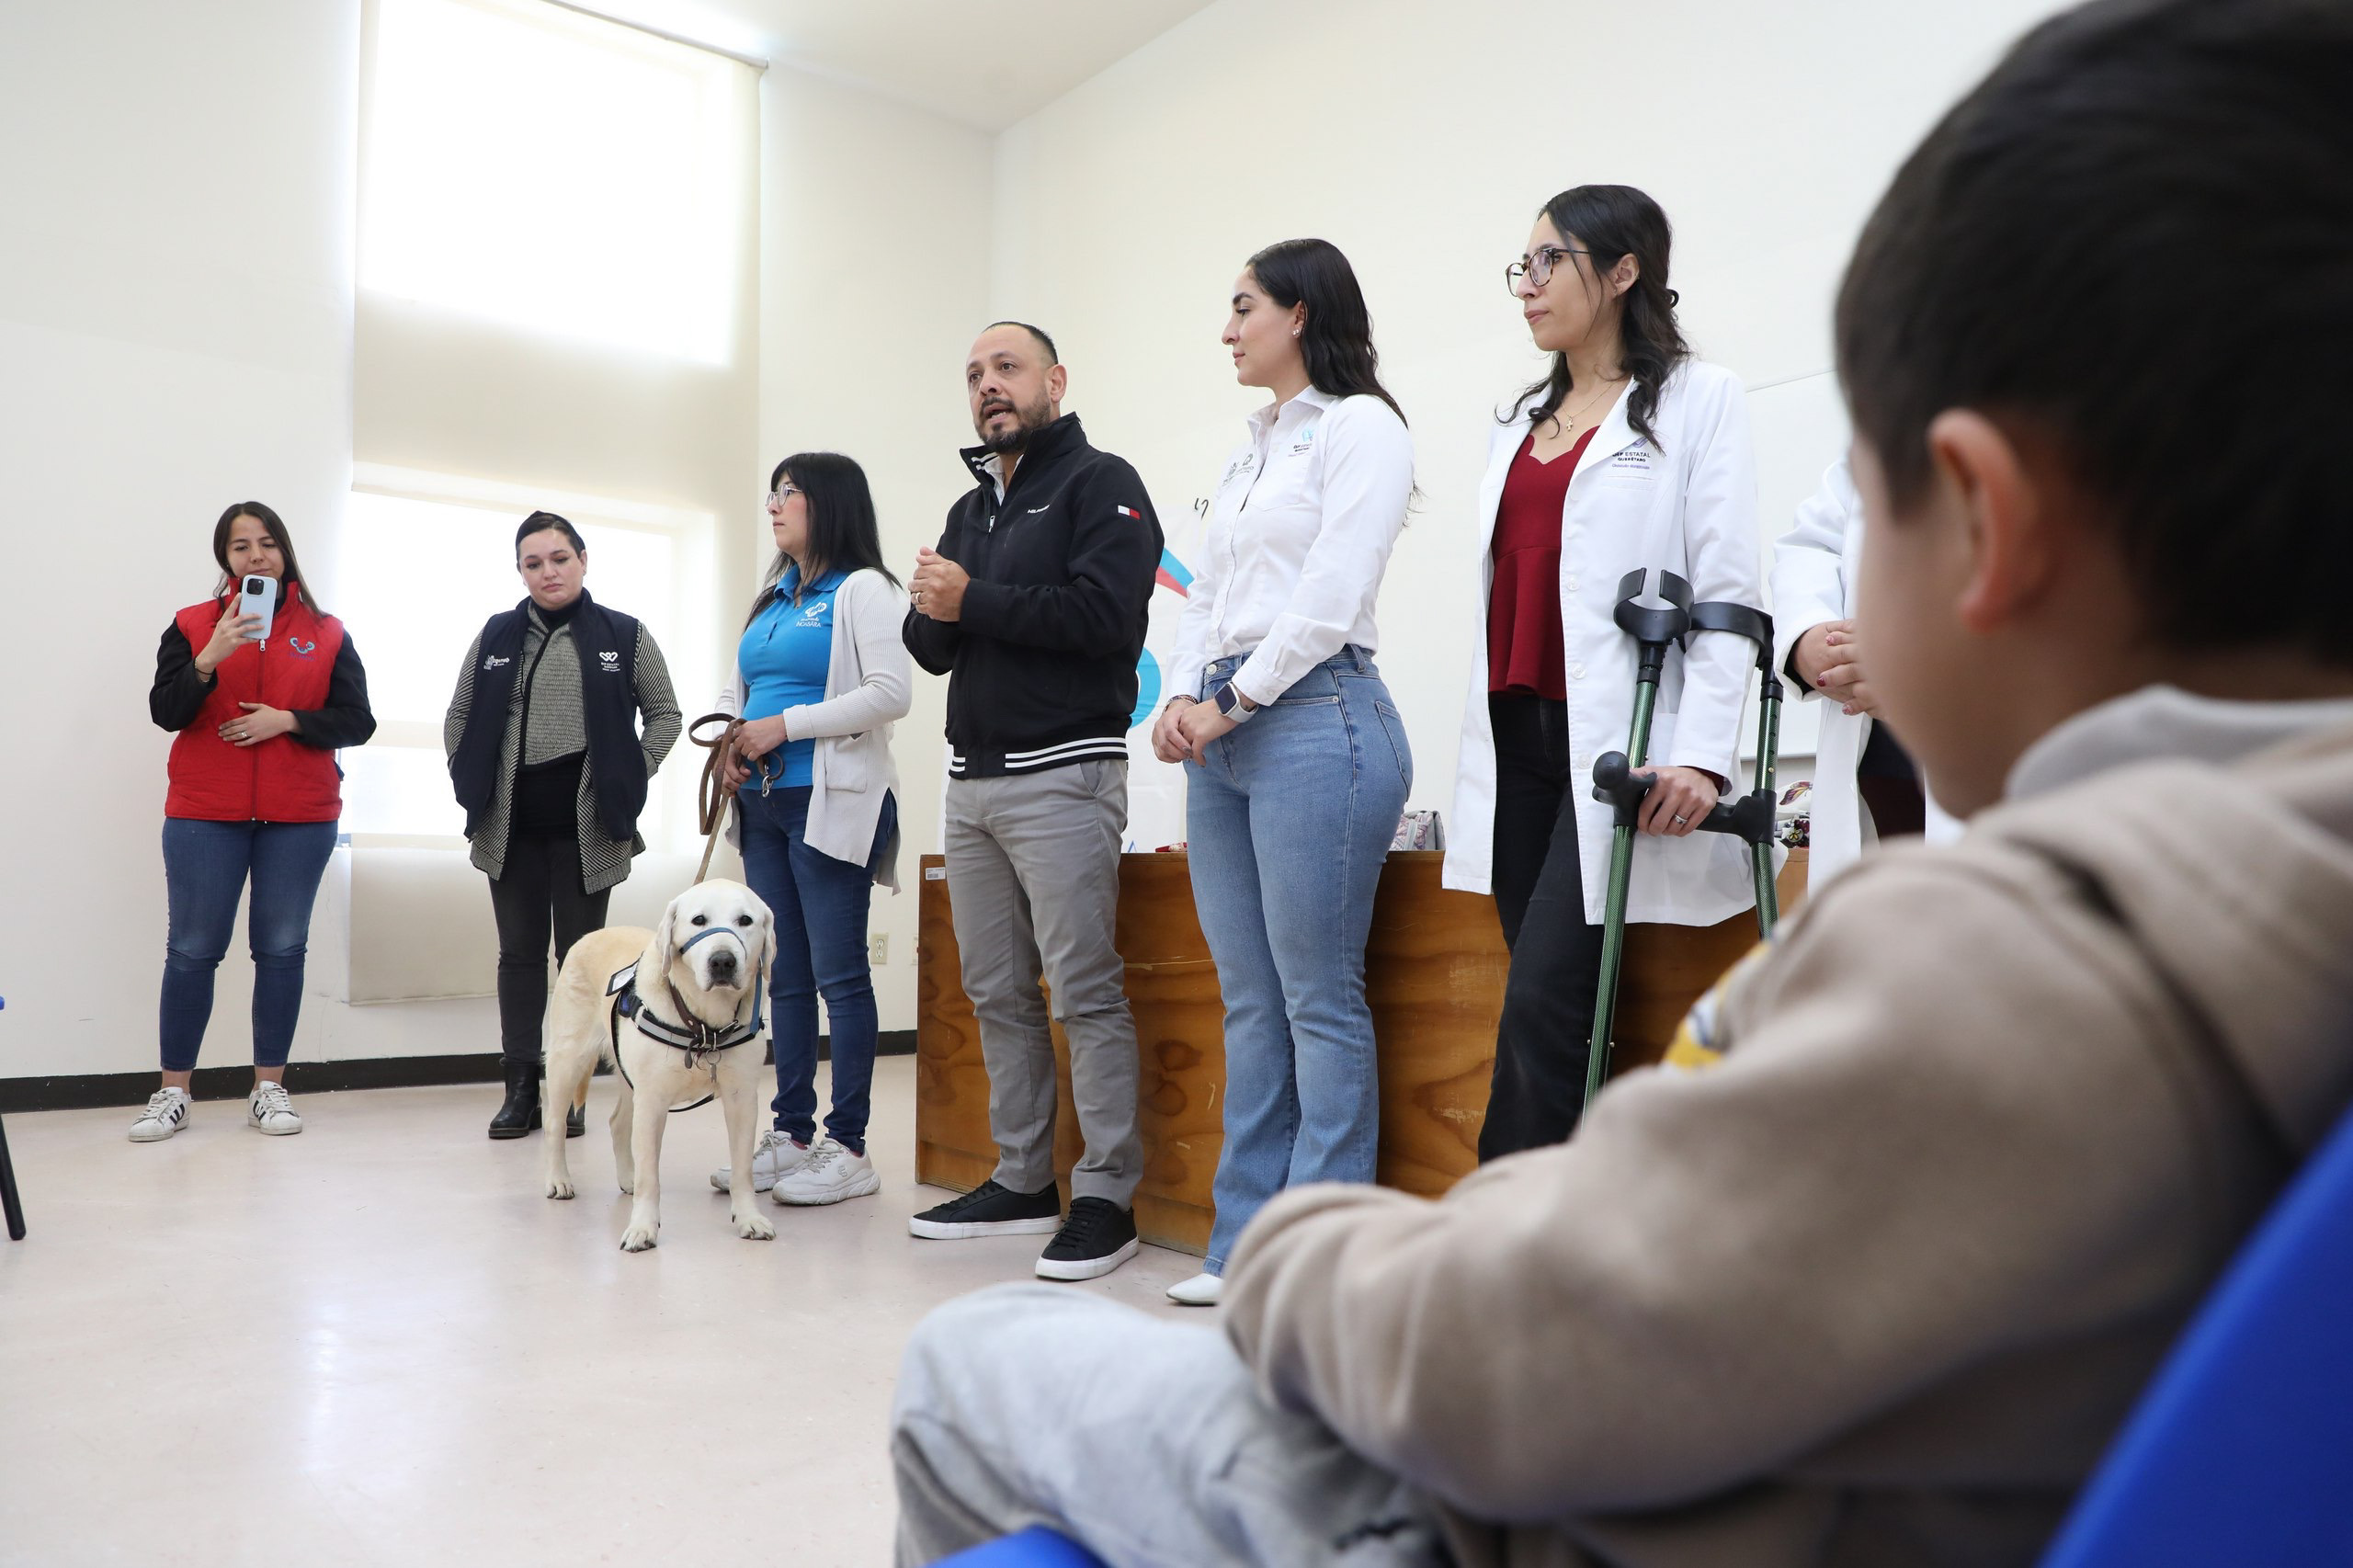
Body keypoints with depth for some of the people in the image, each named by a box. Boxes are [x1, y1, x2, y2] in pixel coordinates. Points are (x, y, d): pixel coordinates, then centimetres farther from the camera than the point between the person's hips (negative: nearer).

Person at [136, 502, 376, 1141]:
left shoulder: (326, 633, 8)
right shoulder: (193, 625, 8)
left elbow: (357, 722, 5)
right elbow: (165, 712, -3)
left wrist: (287, 719, -10)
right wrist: (210, 659, -18)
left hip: (300, 817, 1)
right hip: (204, 813, 0)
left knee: (282, 949, 2)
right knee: (193, 950, 0)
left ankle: (269, 1088, 12)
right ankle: (173, 1093, 10)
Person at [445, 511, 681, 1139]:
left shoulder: (625, 636, 1)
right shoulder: (496, 636, 7)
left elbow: (665, 715, 8)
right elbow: (459, 718, 15)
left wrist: (627, 781, 0)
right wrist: (471, 787, 5)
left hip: (586, 827, -2)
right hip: (512, 827, 2)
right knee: (519, 953, 7)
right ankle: (520, 1090, 14)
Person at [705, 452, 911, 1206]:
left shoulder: (862, 590, -5)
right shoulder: (772, 599, 20)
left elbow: (892, 692, -16)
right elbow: (736, 690, 24)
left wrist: (785, 726, -15)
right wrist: (727, 741, 2)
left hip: (831, 804, -8)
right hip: (764, 806, 8)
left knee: (839, 974, -5)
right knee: (785, 976, 10)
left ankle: (848, 1148, 2)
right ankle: (791, 1134, 19)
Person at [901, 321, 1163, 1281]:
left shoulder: (1100, 484, -1)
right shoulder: (970, 508, 22)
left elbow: (1104, 614, -18)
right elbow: (931, 649, 18)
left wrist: (973, 602, -12)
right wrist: (931, 611, -5)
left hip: (1061, 775, -8)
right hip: (971, 781, 8)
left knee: (1085, 993, -7)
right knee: (997, 993, 10)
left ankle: (1106, 1200, 0)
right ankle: (1021, 1183, 20)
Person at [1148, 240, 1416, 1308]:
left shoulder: (1360, 426, 0)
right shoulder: (1248, 450, 23)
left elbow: (1331, 597, -11)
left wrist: (1231, 701, -9)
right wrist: (1182, 701, 3)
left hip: (1314, 716, -8)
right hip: (1222, 732, 8)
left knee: (1320, 1003, -4)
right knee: (1249, 1004, 9)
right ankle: (1245, 1247, 16)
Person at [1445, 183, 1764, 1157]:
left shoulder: (1697, 399, 4)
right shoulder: (1519, 422, 22)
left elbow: (1727, 592, -5)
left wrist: (1701, 754, -16)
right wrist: (1481, 741, 11)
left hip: (1617, 744, -6)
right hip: (1515, 739, 6)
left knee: (1540, 1007, -13)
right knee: (1557, 1017, 5)